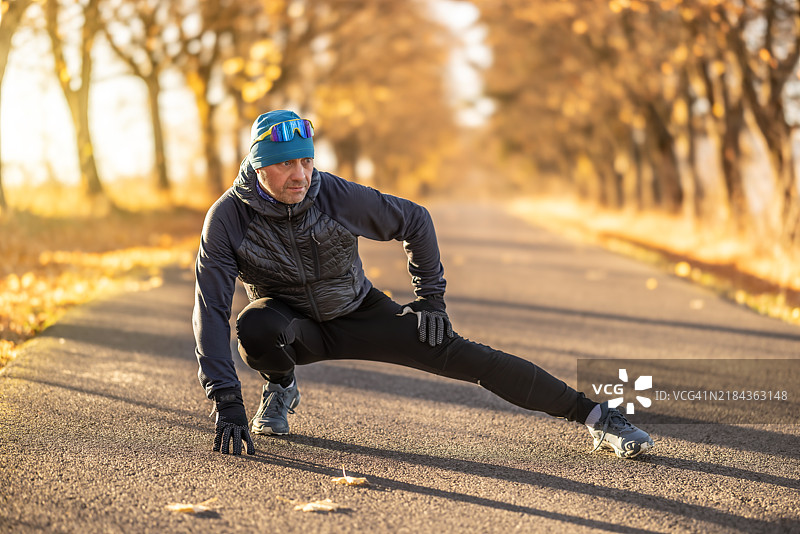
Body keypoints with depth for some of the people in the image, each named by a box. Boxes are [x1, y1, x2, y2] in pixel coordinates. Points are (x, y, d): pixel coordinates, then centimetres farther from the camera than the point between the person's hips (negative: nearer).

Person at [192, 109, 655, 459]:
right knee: (254, 326, -37)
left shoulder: (339, 197, -23)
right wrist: (227, 403, -33)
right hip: (292, 323, 0)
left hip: (356, 315, 0)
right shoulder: (228, 218, -24)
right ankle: (281, 389, 0)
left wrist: (431, 298, -4)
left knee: (459, 354, -15)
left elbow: (415, 220, -6)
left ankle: (596, 416, -13)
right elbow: (211, 310, -26)